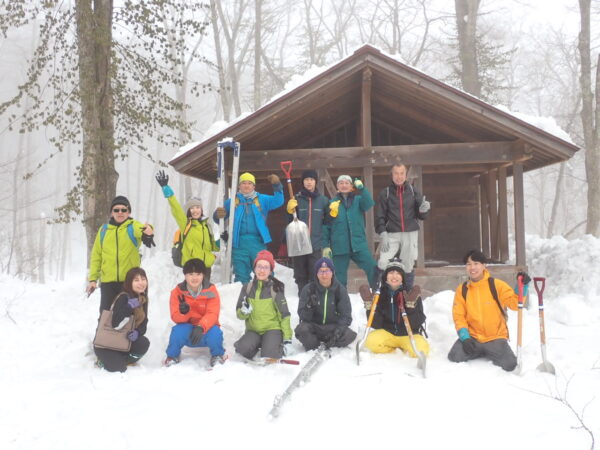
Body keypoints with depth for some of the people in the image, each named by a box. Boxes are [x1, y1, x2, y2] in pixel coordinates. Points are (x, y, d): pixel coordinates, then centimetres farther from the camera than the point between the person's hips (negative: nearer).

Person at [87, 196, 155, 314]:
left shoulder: (133, 226, 1)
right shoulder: (104, 229, 9)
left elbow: (141, 229, -25)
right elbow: (96, 255, 11)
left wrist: (148, 230, -49)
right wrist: (92, 278, 4)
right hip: (107, 281, 2)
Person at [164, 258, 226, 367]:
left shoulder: (211, 291, -12)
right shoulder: (177, 292, -9)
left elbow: (212, 314, -21)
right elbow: (175, 317, -14)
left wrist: (201, 327, -41)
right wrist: (183, 312, -39)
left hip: (206, 329, -1)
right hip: (187, 329, 1)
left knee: (214, 332, -33)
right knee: (178, 331, -32)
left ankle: (217, 355, 1)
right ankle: (172, 356, -1)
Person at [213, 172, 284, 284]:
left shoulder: (262, 199, 12)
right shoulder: (232, 201, 12)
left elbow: (278, 201, -1)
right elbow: (219, 217, 7)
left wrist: (277, 186, -17)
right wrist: (218, 215, -18)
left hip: (258, 242, 0)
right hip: (239, 242, 0)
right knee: (241, 276, 5)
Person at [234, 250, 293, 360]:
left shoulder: (276, 288, -6)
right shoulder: (247, 288, 2)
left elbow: (284, 314, -5)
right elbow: (239, 313, 4)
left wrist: (287, 339, -10)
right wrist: (244, 311, -21)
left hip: (272, 328, -2)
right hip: (253, 330, 2)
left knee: (268, 358, -26)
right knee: (243, 349, -27)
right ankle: (259, 344, 5)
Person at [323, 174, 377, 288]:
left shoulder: (358, 200, 9)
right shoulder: (332, 203, 8)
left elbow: (368, 204, -14)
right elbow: (327, 226, 8)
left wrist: (361, 188, -27)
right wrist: (326, 246, 3)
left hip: (359, 244, 0)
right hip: (339, 247, 0)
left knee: (373, 269, -12)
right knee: (340, 277, 5)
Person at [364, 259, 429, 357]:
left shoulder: (412, 294, -11)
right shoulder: (380, 295, -5)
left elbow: (416, 324, -16)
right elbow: (376, 324, -9)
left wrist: (411, 305, -30)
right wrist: (369, 306, -22)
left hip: (408, 335, -1)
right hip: (387, 334, 1)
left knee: (421, 348, -31)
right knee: (372, 341, -28)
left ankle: (404, 349, 2)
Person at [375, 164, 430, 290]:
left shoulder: (413, 192, 9)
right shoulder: (385, 193, 5)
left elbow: (421, 216, 11)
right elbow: (379, 216, 2)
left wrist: (424, 209, -11)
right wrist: (383, 234, -10)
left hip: (410, 234, 1)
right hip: (392, 235, -1)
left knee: (408, 266, 3)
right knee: (383, 263, -17)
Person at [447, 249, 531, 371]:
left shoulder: (496, 285, -5)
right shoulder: (462, 289, 0)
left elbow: (514, 303, -9)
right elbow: (459, 316, 0)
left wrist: (522, 286, -24)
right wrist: (465, 337, -14)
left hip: (496, 337, -1)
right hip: (472, 337, 2)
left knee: (509, 364, -22)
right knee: (454, 357, -20)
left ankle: (490, 353, 13)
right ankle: (479, 352, 11)